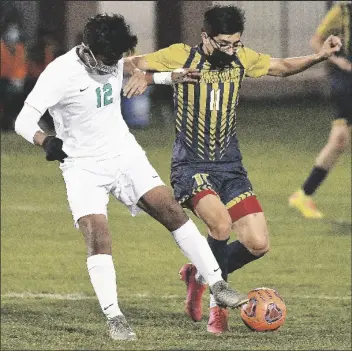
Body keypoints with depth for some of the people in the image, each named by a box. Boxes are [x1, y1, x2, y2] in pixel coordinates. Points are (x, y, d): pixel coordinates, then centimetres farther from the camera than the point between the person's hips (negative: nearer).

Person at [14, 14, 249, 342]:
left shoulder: (112, 59, -2)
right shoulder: (60, 74, -21)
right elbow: (23, 121, -23)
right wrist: (46, 142, -38)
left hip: (125, 154, 5)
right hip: (83, 167, -5)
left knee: (171, 210, -7)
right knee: (97, 237, -19)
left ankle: (217, 285, -2)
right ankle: (114, 319, -10)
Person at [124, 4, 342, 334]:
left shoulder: (241, 58, 4)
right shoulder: (182, 56, -9)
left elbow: (282, 66, 19)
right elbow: (129, 64, -4)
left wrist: (319, 56, 4)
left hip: (230, 167, 5)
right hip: (191, 167, -5)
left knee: (257, 244, -6)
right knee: (221, 224, -30)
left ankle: (200, 275, 23)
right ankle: (217, 303, -7)